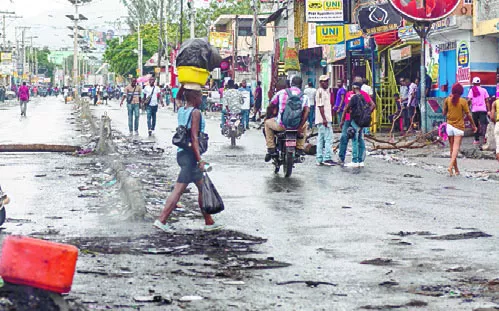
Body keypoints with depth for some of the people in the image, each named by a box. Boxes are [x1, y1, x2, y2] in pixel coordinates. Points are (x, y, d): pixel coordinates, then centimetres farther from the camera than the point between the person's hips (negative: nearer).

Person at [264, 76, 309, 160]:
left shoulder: (281, 92, 4)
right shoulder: (304, 96, 6)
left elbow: (270, 106, 8)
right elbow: (307, 111, -7)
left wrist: (267, 117, 28)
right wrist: (300, 127, -3)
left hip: (281, 125, -1)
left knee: (267, 123, 30)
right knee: (305, 125, 36)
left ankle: (271, 149, 19)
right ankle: (300, 148, 26)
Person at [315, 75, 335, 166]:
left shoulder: (326, 91, 20)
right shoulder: (320, 92, -11)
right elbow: (320, 106, -18)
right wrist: (324, 119, -23)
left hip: (326, 119, 11)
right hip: (323, 119, -11)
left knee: (321, 139, 10)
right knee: (328, 138, -11)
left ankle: (319, 159, 13)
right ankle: (327, 158, -12)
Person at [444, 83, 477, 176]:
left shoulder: (447, 100, -1)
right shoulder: (463, 101, -9)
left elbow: (444, 113, 6)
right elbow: (468, 114, -5)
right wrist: (474, 125, 7)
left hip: (449, 126, 3)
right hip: (459, 126, -3)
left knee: (452, 148, 12)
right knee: (456, 148, -8)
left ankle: (456, 169, 17)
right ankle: (451, 166, -28)